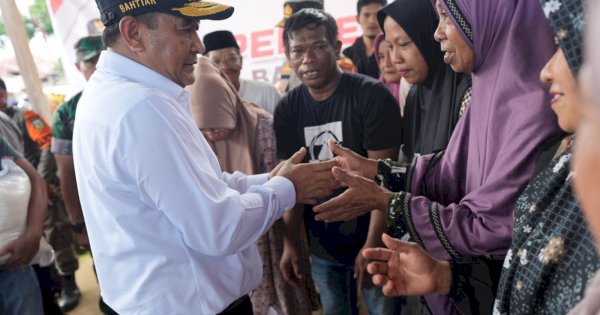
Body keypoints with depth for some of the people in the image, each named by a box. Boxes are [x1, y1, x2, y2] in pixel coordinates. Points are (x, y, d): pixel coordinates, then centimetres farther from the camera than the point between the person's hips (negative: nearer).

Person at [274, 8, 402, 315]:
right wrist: (290, 243, -3)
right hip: (321, 245, 4)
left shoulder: (372, 96, -15)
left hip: (372, 240, -3)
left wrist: (372, 245, -18)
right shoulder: (286, 110, -2)